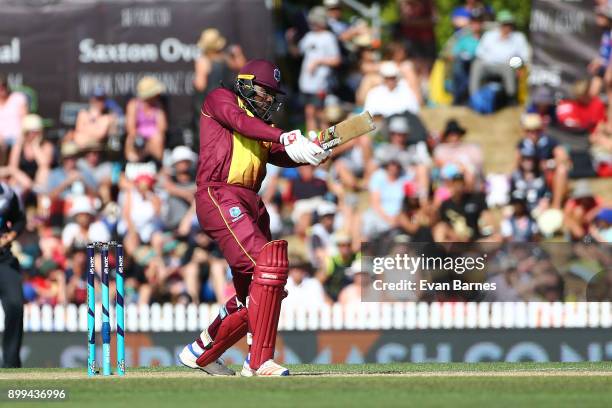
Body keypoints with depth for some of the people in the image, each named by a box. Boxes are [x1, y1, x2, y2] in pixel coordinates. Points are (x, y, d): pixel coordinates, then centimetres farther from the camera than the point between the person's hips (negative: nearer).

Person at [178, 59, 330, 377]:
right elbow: (240, 121, -14)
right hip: (219, 197, -9)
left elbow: (282, 156, 13)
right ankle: (260, 361, -28)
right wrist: (285, 138, -28)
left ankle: (200, 352, 25)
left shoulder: (261, 126, 29)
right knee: (269, 265, -25)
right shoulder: (220, 99, 7)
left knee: (253, 295, 7)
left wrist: (310, 153, -8)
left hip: (251, 205, 9)